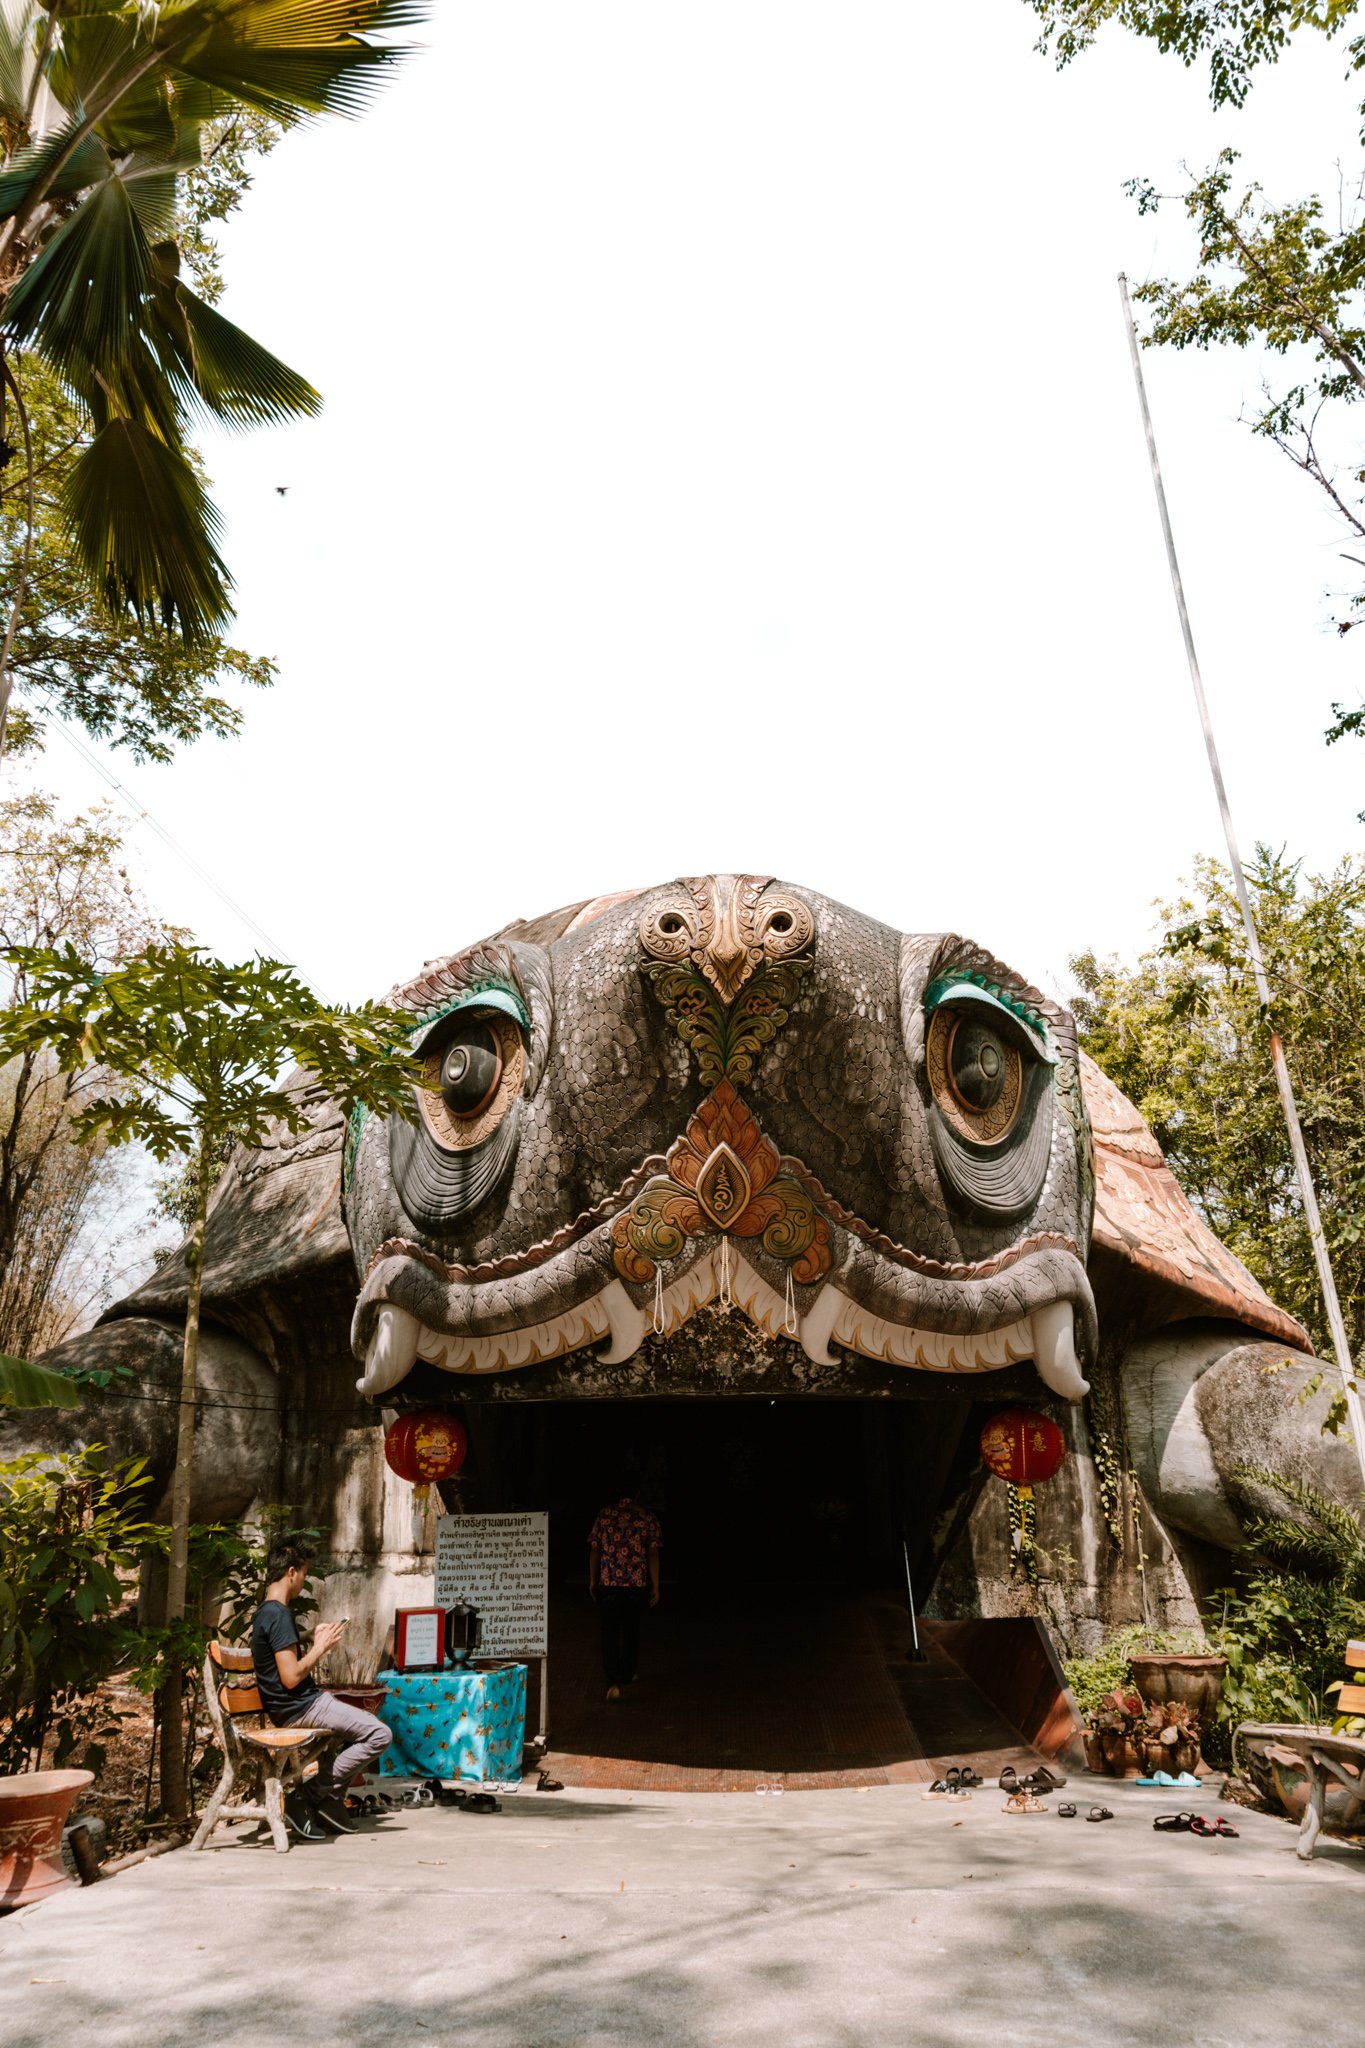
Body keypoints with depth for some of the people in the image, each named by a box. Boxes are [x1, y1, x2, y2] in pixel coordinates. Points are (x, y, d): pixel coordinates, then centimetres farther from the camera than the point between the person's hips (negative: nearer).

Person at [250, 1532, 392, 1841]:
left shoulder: (266, 1612, 13)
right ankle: (308, 1796, -7)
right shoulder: (278, 1615, -20)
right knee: (380, 1734, -13)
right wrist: (322, 1646, -13)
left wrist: (316, 1642, 10)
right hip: (298, 1708, -11)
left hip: (293, 1706, 11)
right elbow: (291, 1677, -25)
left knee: (364, 1723, 27)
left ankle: (331, 1801, 20)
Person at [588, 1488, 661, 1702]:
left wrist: (593, 1580, 13)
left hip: (609, 1582, 0)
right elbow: (652, 1554, -5)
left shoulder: (605, 1516, 1)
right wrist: (655, 1586, 0)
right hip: (638, 1583, 0)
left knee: (610, 1632, 2)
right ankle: (627, 1674, 32)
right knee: (631, 1630, 18)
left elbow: (595, 1550, 3)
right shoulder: (647, 1519, -3)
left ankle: (613, 1682, -10)